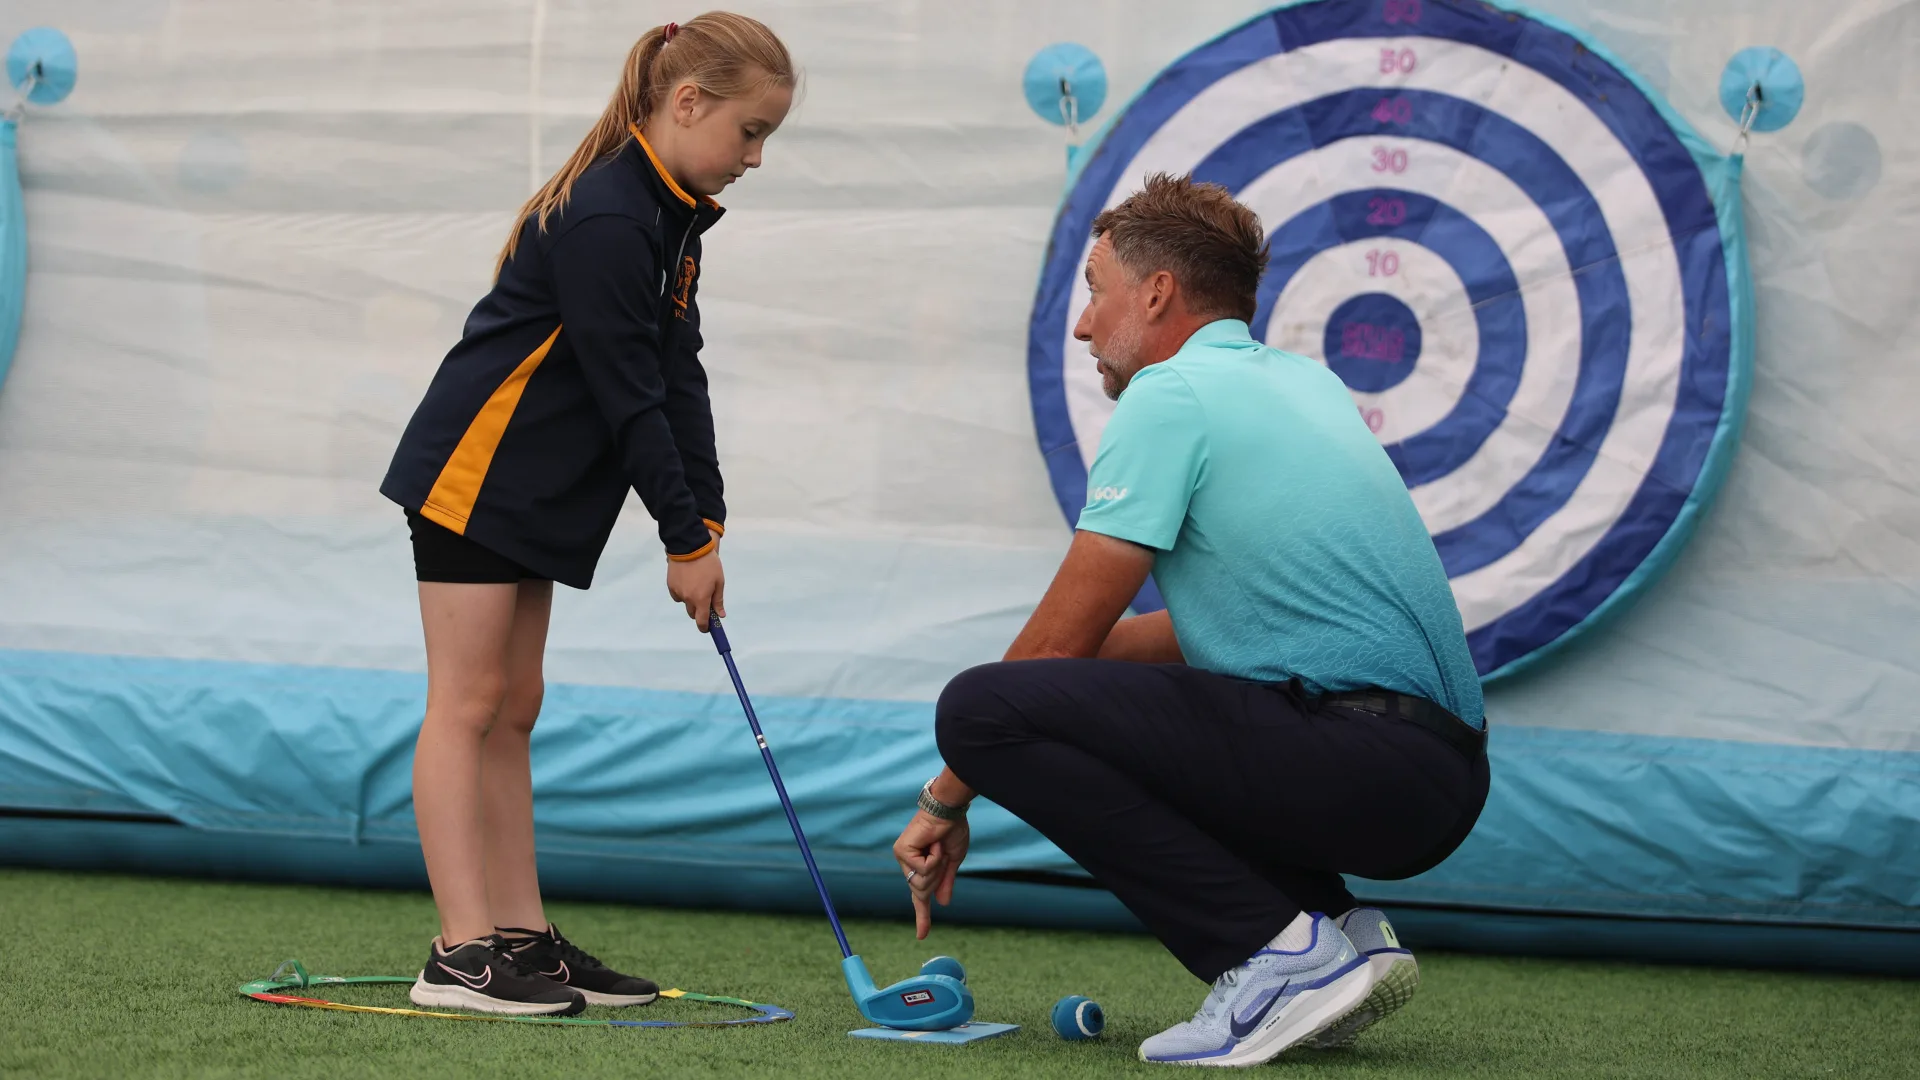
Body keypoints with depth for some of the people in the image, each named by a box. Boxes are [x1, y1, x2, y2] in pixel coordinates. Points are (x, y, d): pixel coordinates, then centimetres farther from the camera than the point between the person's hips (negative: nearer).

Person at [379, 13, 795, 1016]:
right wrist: (685, 540, -16)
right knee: (469, 701, -9)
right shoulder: (603, 217, -22)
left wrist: (704, 525, 1)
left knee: (513, 710, 10)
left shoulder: (671, 217, 10)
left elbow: (679, 378, 8)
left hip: (535, 496, 10)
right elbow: (629, 394, -21)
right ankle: (462, 953, -10)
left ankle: (522, 937, 14)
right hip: (471, 476, -10)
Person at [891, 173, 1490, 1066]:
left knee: (985, 712, -13)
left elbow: (1059, 640, -3)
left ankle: (1278, 956, -15)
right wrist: (1072, 655, 25)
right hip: (1443, 773, 10)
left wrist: (945, 801, 8)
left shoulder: (1169, 395, -4)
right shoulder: (1303, 381, 21)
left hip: (1362, 763, -10)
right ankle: (1340, 931, 12)